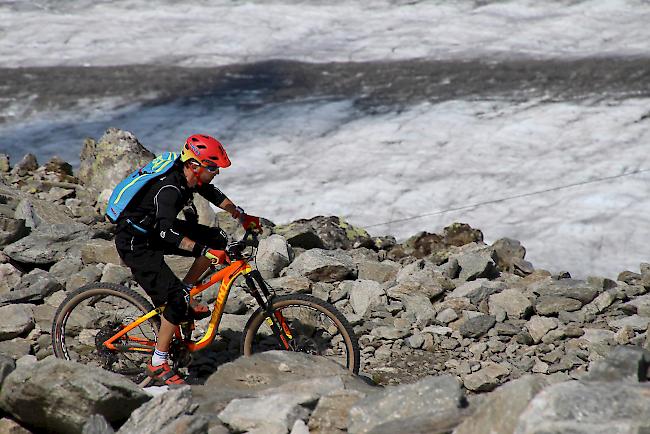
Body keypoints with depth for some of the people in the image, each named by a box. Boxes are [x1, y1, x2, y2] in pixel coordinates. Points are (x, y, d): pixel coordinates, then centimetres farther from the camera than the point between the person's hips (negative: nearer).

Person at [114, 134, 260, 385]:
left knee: (216, 239, 1)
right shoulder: (169, 189, -32)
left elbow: (213, 194, 17)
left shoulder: (190, 177, -5)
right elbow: (168, 232, -44)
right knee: (176, 301, -18)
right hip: (135, 244, -9)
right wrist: (204, 251, -51)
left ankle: (185, 295, 11)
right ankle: (158, 366, -7)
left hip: (154, 230, 9)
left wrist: (243, 218, 15)